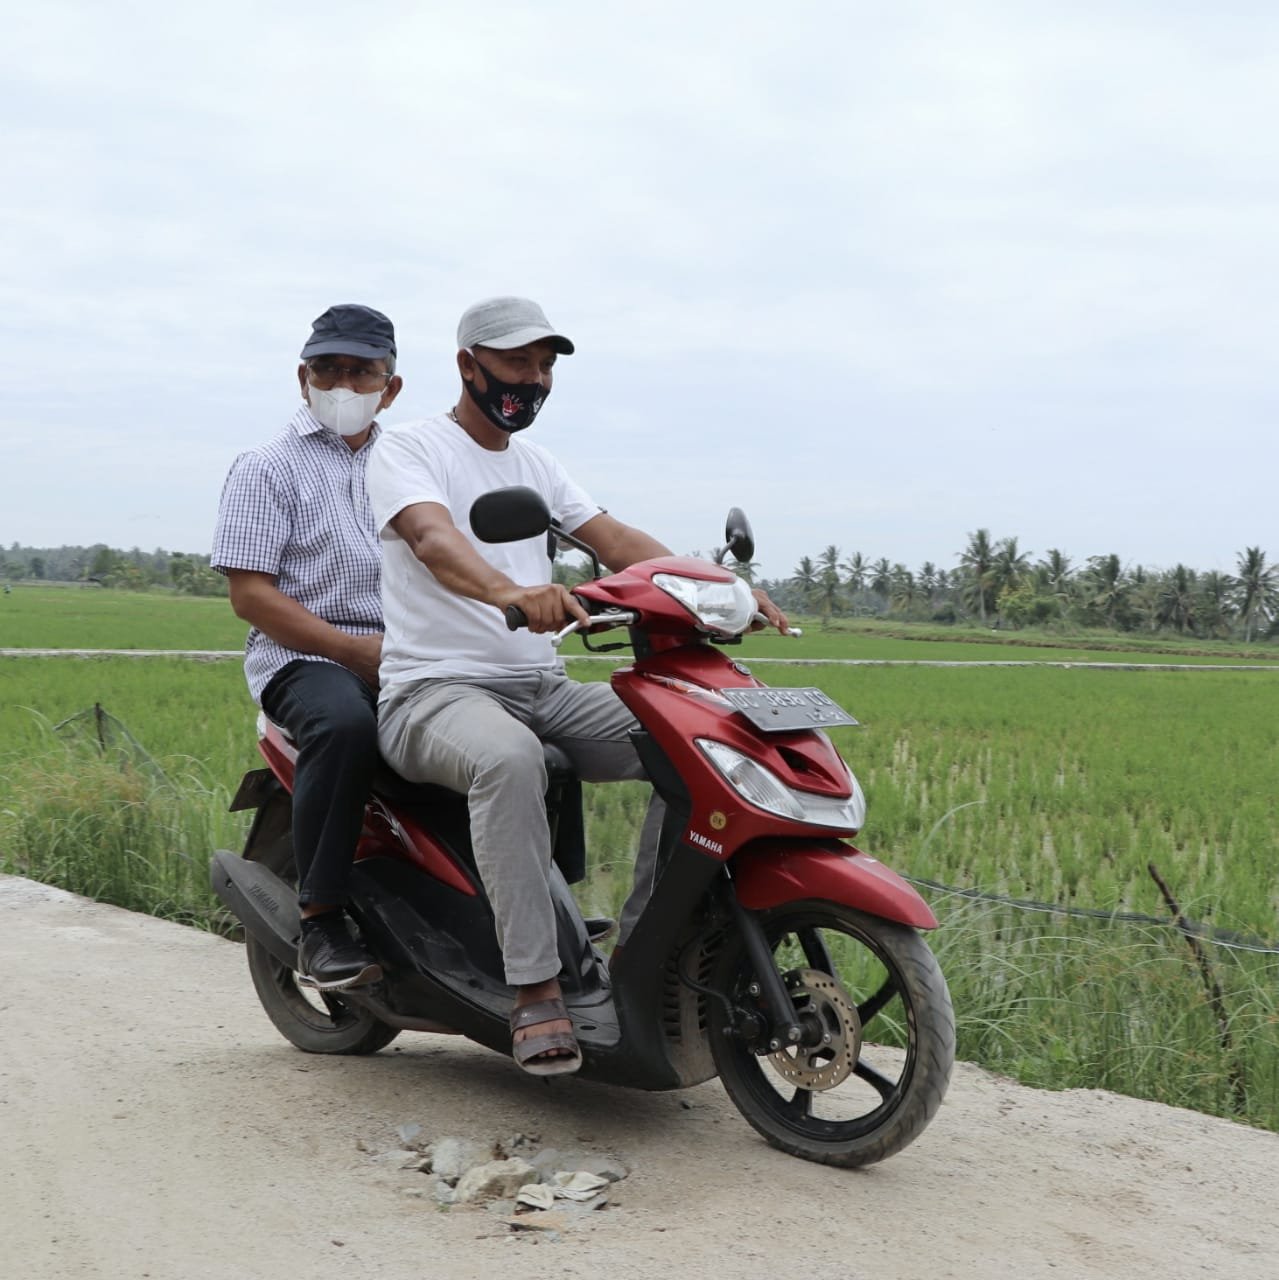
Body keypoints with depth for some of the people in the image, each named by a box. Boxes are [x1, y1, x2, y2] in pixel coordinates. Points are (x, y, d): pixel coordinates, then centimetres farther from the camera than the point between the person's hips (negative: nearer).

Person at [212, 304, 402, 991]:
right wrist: (356, 651, -15)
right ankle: (319, 927, -29)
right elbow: (250, 593, -5)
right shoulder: (269, 466, 5)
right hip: (304, 655, -5)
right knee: (345, 722, -39)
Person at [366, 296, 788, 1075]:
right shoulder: (411, 447, -3)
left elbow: (616, 540, 9)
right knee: (509, 759, -40)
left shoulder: (535, 461, 20)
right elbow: (434, 538, -24)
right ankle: (537, 993, -38)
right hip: (438, 691, -7)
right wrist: (510, 593, -46)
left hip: (543, 689, 7)